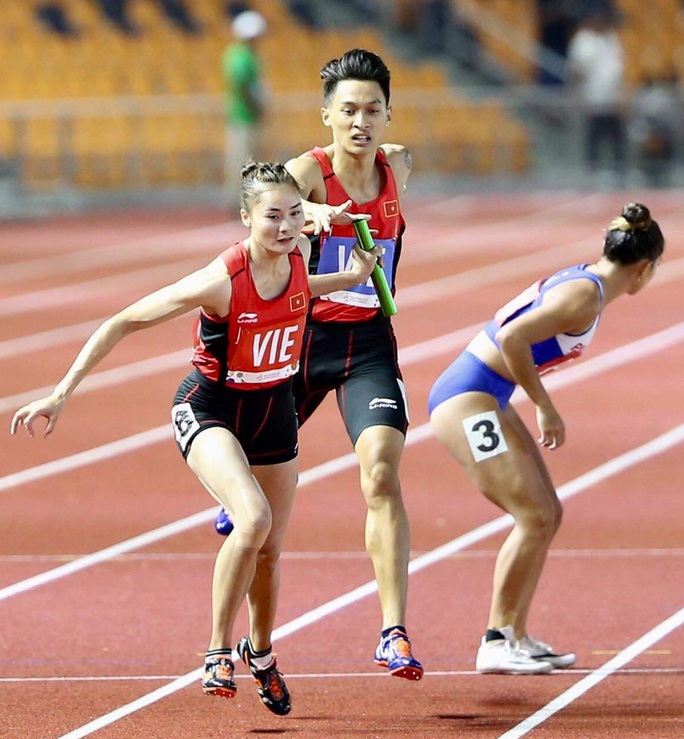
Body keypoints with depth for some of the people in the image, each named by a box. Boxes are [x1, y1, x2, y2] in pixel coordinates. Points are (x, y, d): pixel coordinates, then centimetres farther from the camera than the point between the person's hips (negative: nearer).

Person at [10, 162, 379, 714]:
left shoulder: (299, 254, -11)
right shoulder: (220, 281, -28)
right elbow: (123, 323, -20)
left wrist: (348, 279, 7)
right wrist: (62, 394, -21)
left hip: (275, 409, 6)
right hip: (210, 409, -6)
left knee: (270, 549, 12)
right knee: (254, 518, -30)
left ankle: (261, 652, 41)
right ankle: (218, 651, -12)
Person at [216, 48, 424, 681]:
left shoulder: (398, 166, 0)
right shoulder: (310, 169, -13)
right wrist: (315, 211, -61)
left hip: (370, 344, 1)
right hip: (303, 337, -1)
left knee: (382, 472, -20)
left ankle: (394, 633, -24)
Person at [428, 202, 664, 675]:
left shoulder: (582, 281, 11)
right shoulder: (585, 296, -17)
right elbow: (513, 338, -27)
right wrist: (545, 407, -18)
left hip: (488, 400, 10)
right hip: (466, 401, -10)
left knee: (548, 514, 11)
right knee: (534, 517, -12)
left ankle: (516, 636, 14)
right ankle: (495, 644, -7)